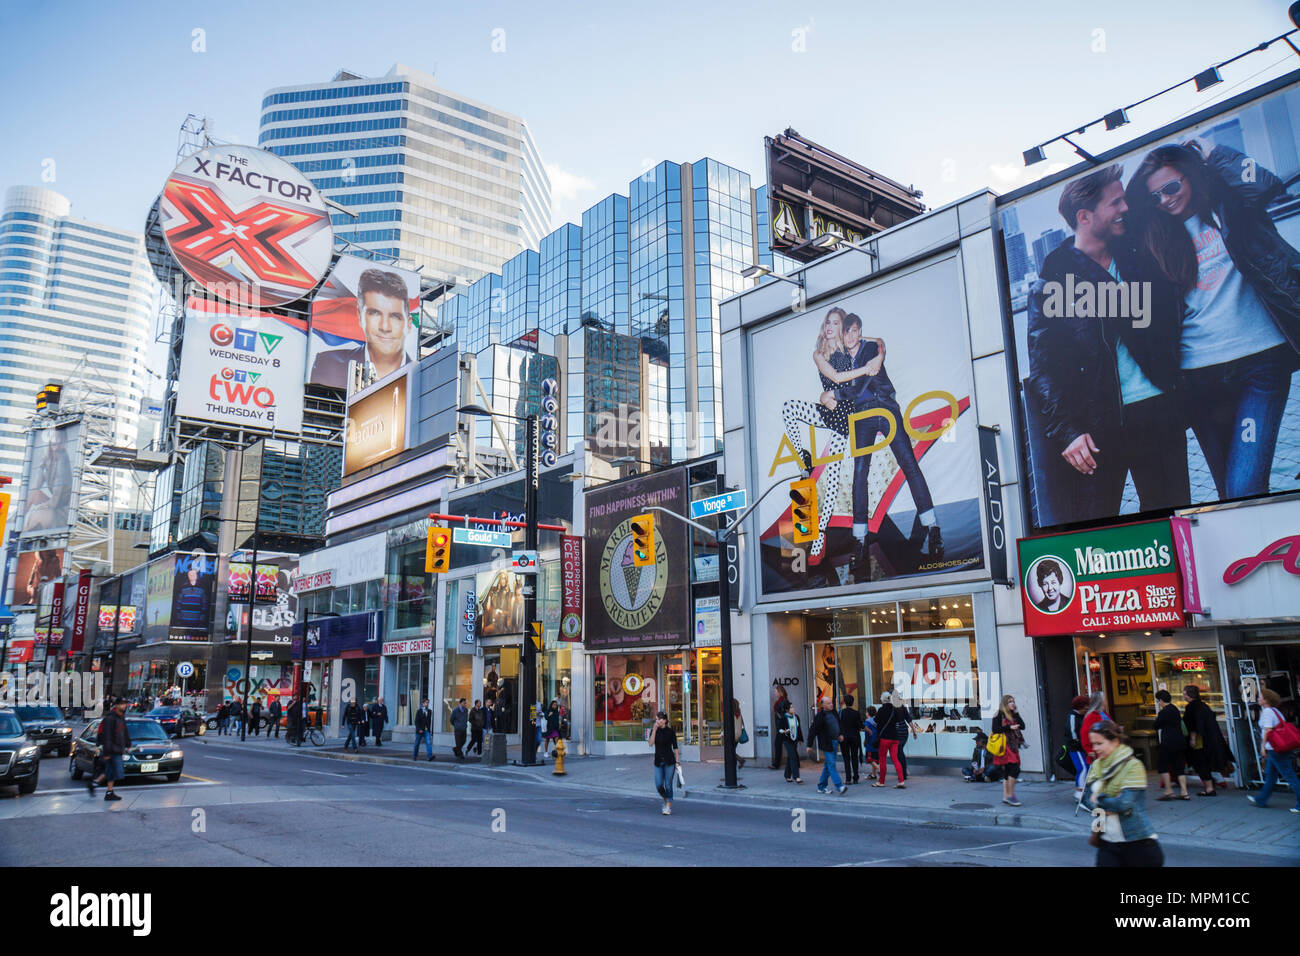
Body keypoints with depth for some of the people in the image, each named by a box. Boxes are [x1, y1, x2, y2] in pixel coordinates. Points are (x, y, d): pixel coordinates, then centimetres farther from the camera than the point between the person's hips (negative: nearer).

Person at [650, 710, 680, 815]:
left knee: (668, 785, -2)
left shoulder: (670, 731, -5)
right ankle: (666, 800, 27)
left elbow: (675, 747, -1)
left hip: (669, 761, -3)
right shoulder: (654, 731, 2)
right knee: (659, 785, -1)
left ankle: (668, 807, 8)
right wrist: (655, 729, -19)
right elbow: (651, 743, -15)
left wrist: (677, 761, -3)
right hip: (658, 761, 3)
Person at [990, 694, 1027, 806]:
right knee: (1015, 768, -16)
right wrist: (1010, 727, -17)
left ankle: (1005, 797, 9)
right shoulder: (999, 715, -5)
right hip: (1004, 745, -8)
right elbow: (995, 730, -12)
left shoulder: (1013, 715, 17)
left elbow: (1022, 726, 8)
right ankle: (1010, 795, -10)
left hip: (1013, 745, 8)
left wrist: (1016, 713, 2)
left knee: (1008, 771, 7)